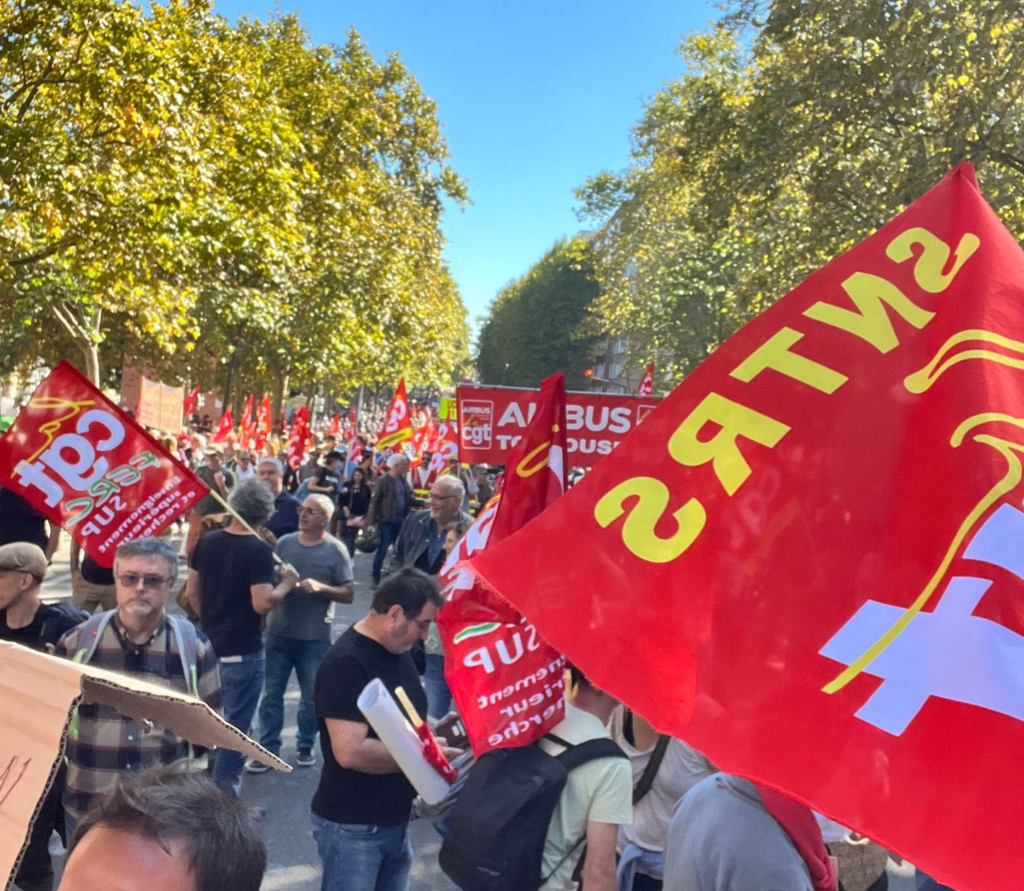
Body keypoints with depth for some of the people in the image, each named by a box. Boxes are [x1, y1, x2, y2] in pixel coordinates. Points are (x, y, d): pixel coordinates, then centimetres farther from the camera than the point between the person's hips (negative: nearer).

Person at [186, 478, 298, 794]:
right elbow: (262, 603, -23)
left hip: (210, 643, 7)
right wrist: (287, 583, -7)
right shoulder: (259, 550, -19)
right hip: (243, 649, -7)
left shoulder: (207, 541, 0)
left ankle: (215, 772, 40)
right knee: (236, 722, 6)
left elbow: (191, 593, 7)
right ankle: (224, 787, 13)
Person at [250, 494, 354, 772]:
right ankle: (268, 748, 20)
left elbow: (348, 593, -8)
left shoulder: (336, 550, -7)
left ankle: (306, 745, 29)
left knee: (312, 697, 11)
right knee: (272, 693, 7)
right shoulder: (284, 543, 3)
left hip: (315, 637, -2)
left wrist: (320, 587, -22)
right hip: (279, 632, 3)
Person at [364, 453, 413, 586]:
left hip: (400, 521, 6)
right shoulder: (383, 481, -11)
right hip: (385, 521, -6)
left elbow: (409, 498, 16)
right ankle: (376, 580, 9)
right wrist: (371, 522, -15)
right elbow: (374, 501, -12)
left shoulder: (403, 479, 9)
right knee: (382, 550, -1)